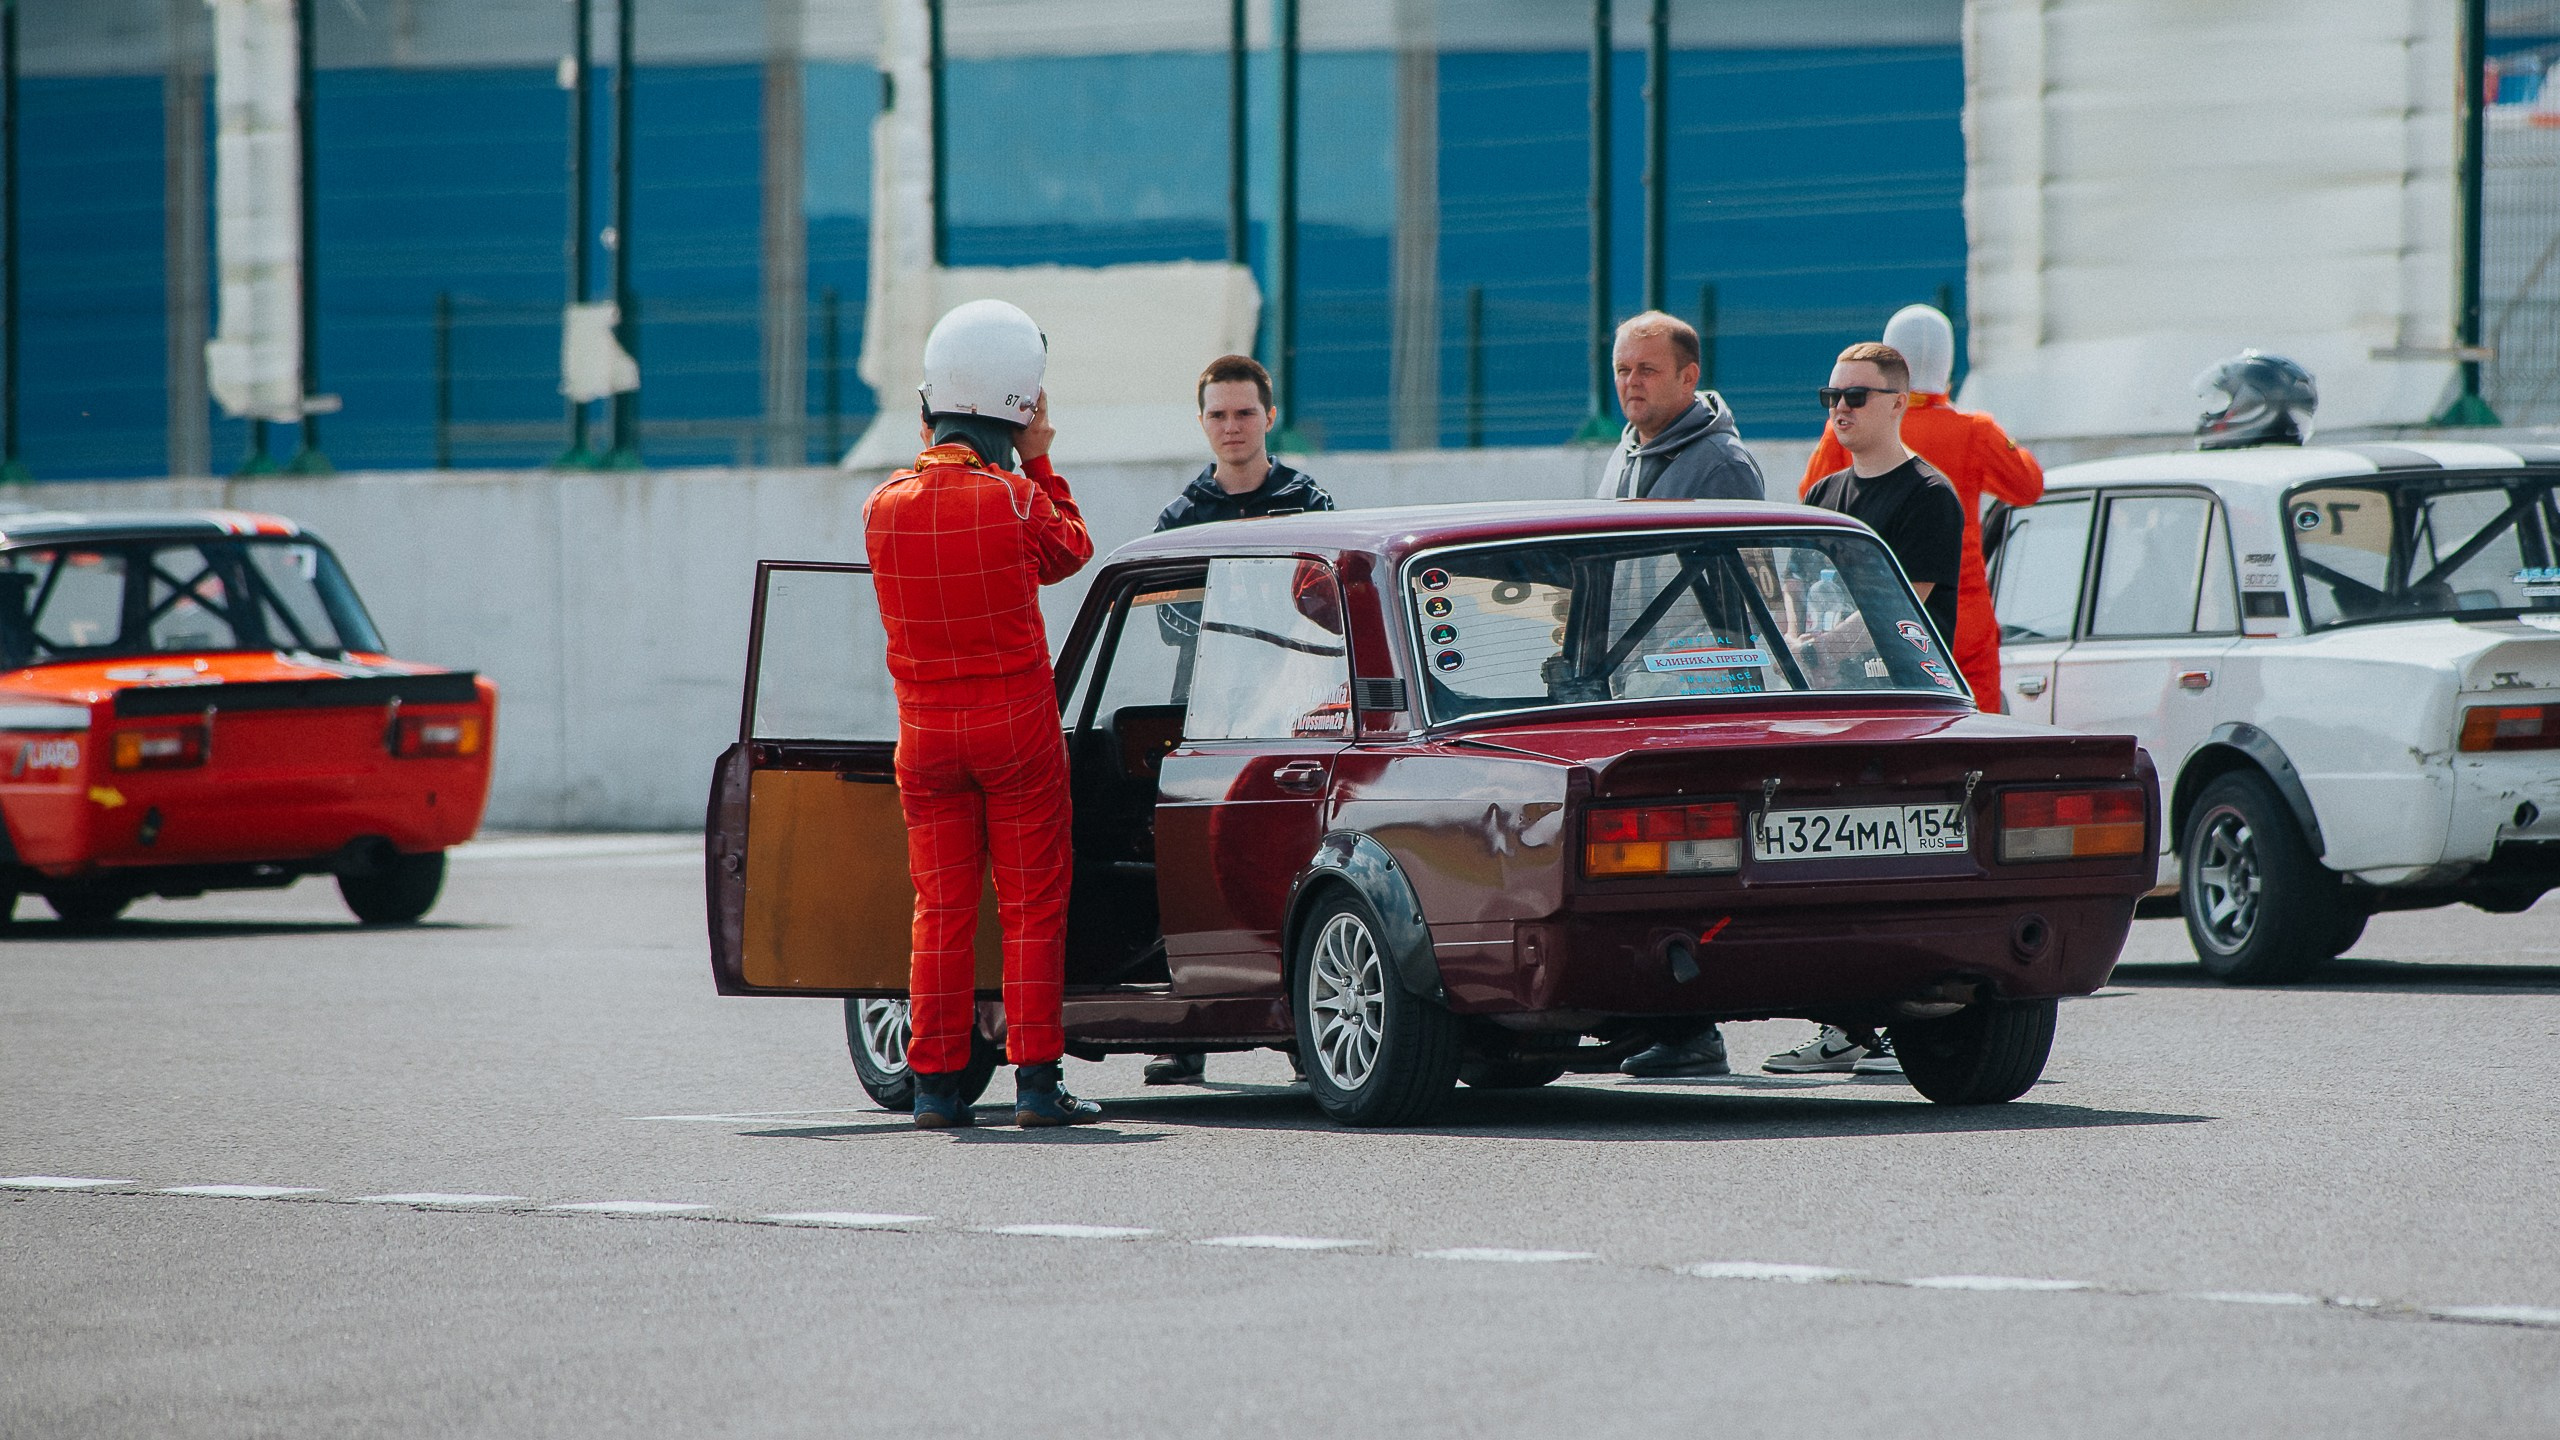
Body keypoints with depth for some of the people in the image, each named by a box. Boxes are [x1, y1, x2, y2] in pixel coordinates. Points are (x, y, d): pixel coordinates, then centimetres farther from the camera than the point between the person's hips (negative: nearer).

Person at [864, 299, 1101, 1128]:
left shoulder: (885, 507, -4)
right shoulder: (1016, 498, -14)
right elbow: (1070, 552, 6)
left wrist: (933, 455, 16)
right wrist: (1039, 463, 9)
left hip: (925, 731, 3)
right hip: (1016, 720, -3)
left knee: (941, 910, 9)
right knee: (1032, 906, 3)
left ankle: (936, 1084, 8)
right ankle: (1035, 1082, 0)